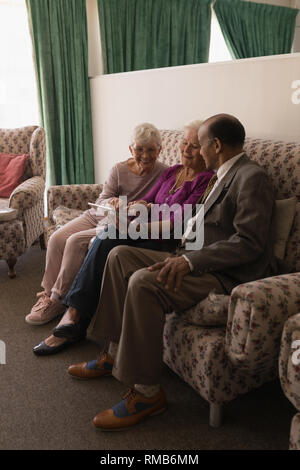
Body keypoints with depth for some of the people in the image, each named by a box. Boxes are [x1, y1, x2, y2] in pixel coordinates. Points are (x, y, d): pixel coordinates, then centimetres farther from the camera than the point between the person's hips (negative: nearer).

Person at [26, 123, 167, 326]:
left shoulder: (164, 174, -7)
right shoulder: (119, 170, 3)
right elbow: (101, 200, 1)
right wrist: (112, 202, -22)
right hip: (97, 216, 5)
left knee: (76, 241, -24)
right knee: (57, 239, -14)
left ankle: (59, 300, -9)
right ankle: (49, 292, 0)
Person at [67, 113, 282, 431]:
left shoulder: (252, 178, -13)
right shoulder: (224, 176, 18)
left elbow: (250, 243, -22)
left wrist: (190, 260, -26)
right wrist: (182, 257, 7)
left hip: (230, 276, -10)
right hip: (200, 261, 11)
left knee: (143, 282, -31)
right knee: (119, 255, 5)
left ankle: (147, 392, -16)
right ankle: (116, 353, 11)